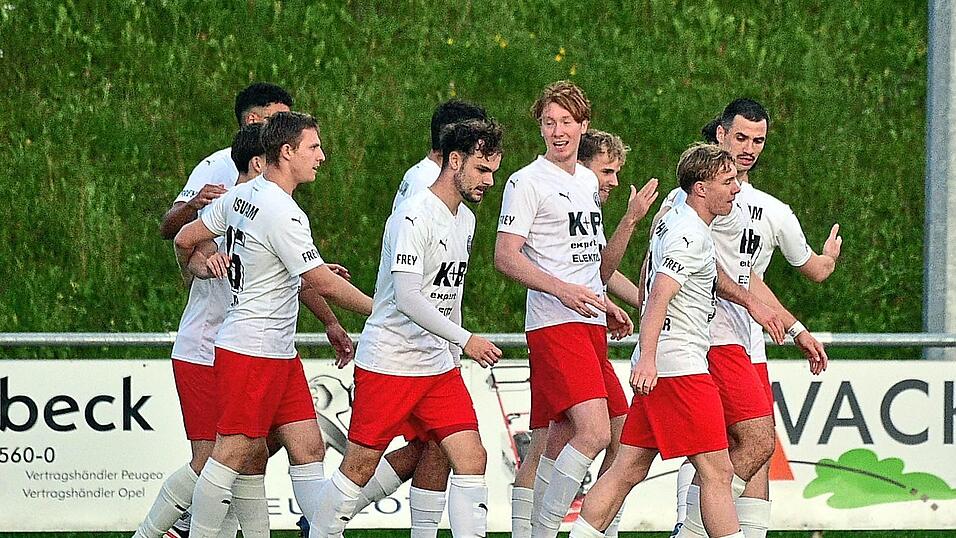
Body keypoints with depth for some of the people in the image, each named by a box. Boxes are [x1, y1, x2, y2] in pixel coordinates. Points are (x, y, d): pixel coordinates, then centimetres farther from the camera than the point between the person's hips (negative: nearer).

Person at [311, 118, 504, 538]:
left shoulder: (465, 219, 12)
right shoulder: (414, 216, -17)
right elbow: (408, 298, -24)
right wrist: (465, 340, -25)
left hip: (437, 365, 8)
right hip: (387, 361, -8)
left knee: (471, 458, -5)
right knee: (359, 468, 0)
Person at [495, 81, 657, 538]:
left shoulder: (588, 181, 20)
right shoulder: (527, 182, -4)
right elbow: (505, 257, -12)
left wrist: (631, 220, 8)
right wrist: (562, 289, -23)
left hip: (590, 325, 8)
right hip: (553, 327, -8)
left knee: (560, 441, 8)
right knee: (595, 432, -20)